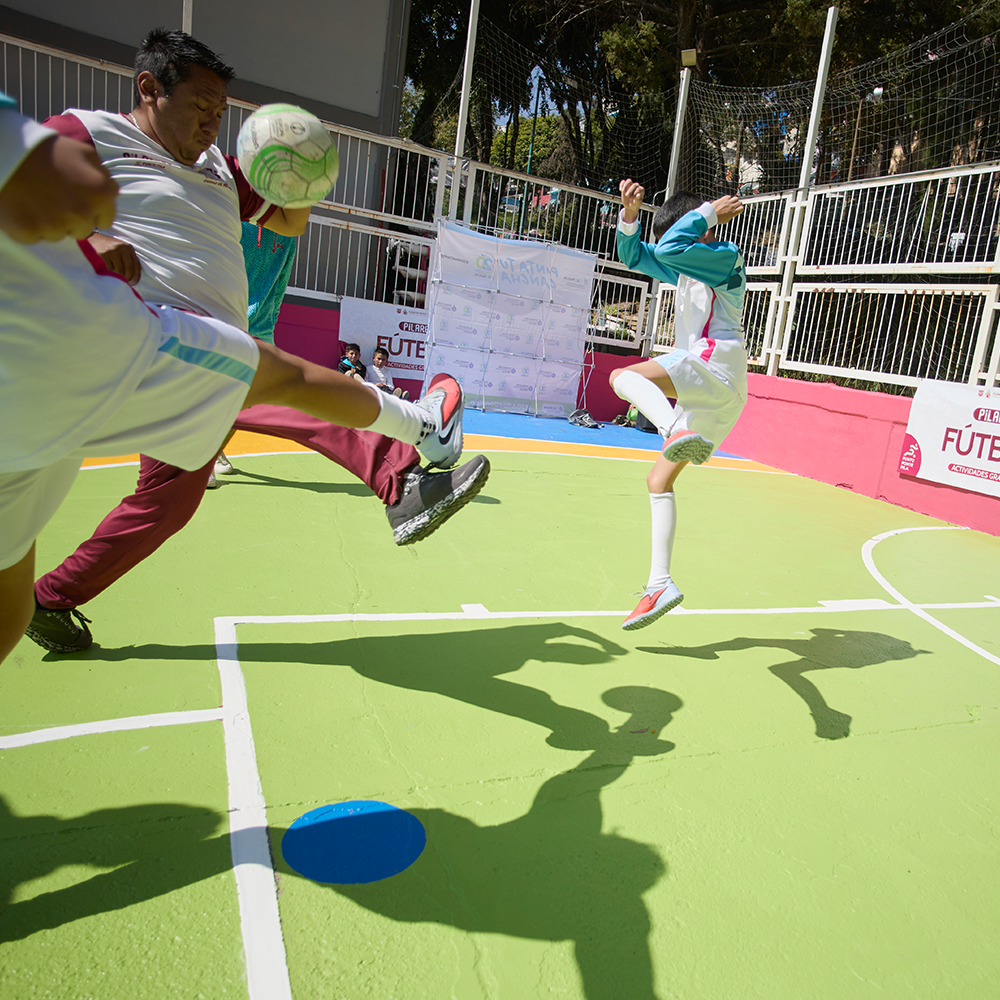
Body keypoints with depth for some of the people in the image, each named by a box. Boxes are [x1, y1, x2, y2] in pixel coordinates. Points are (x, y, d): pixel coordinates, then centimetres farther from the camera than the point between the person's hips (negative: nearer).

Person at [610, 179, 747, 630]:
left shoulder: (726, 257, -2)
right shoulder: (686, 269, 23)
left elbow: (668, 247, -17)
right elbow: (634, 255, 26)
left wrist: (708, 212, -3)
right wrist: (629, 212, 10)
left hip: (714, 367, -9)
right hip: (702, 389, 9)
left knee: (622, 376, -27)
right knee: (659, 480, 7)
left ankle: (680, 433, -51)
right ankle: (660, 585, 7)